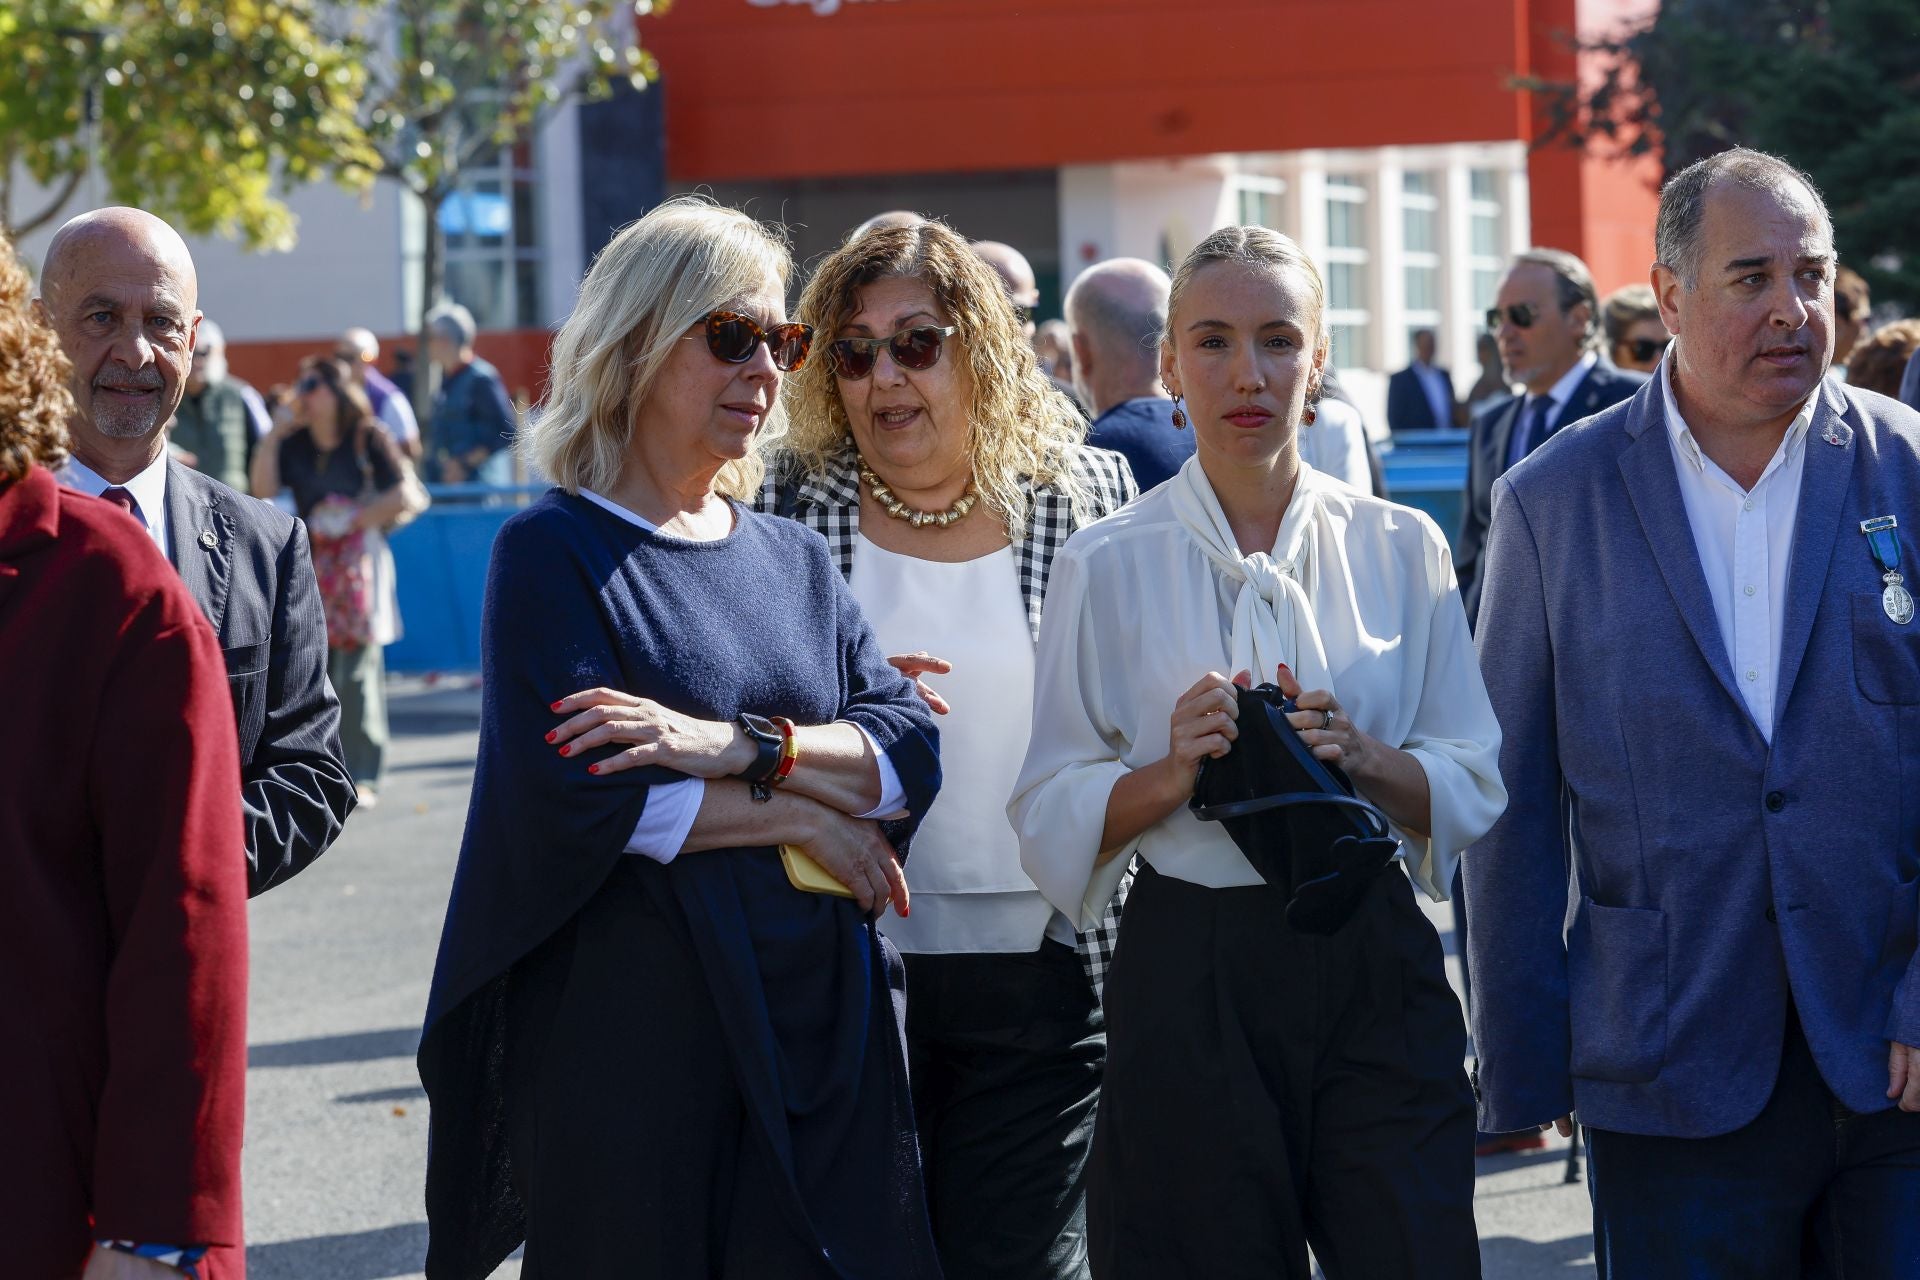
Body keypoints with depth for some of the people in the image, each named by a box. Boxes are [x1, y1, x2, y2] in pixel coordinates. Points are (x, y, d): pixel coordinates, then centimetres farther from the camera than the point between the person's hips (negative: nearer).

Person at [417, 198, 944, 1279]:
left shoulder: (796, 561, 14)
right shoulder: (555, 552, -3)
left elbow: (913, 749, 0)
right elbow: (580, 795, -16)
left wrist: (741, 746, -17)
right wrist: (801, 814, -8)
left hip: (820, 1028, 5)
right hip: (634, 1019, -5)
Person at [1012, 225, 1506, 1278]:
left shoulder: (1400, 549, 6)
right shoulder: (1106, 567, 1)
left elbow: (1472, 789, 6)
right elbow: (1053, 822, 1)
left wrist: (1360, 758, -13)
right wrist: (1170, 775, -17)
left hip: (1374, 966, 1)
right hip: (1188, 981, -1)